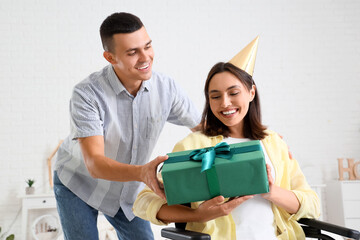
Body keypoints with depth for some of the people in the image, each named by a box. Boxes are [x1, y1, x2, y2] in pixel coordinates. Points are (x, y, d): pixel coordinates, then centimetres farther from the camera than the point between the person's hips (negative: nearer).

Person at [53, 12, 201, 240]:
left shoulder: (166, 87, -18)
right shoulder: (87, 94, -30)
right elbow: (94, 163, -36)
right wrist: (142, 172, -55)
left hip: (127, 189, 4)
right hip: (79, 184, -3)